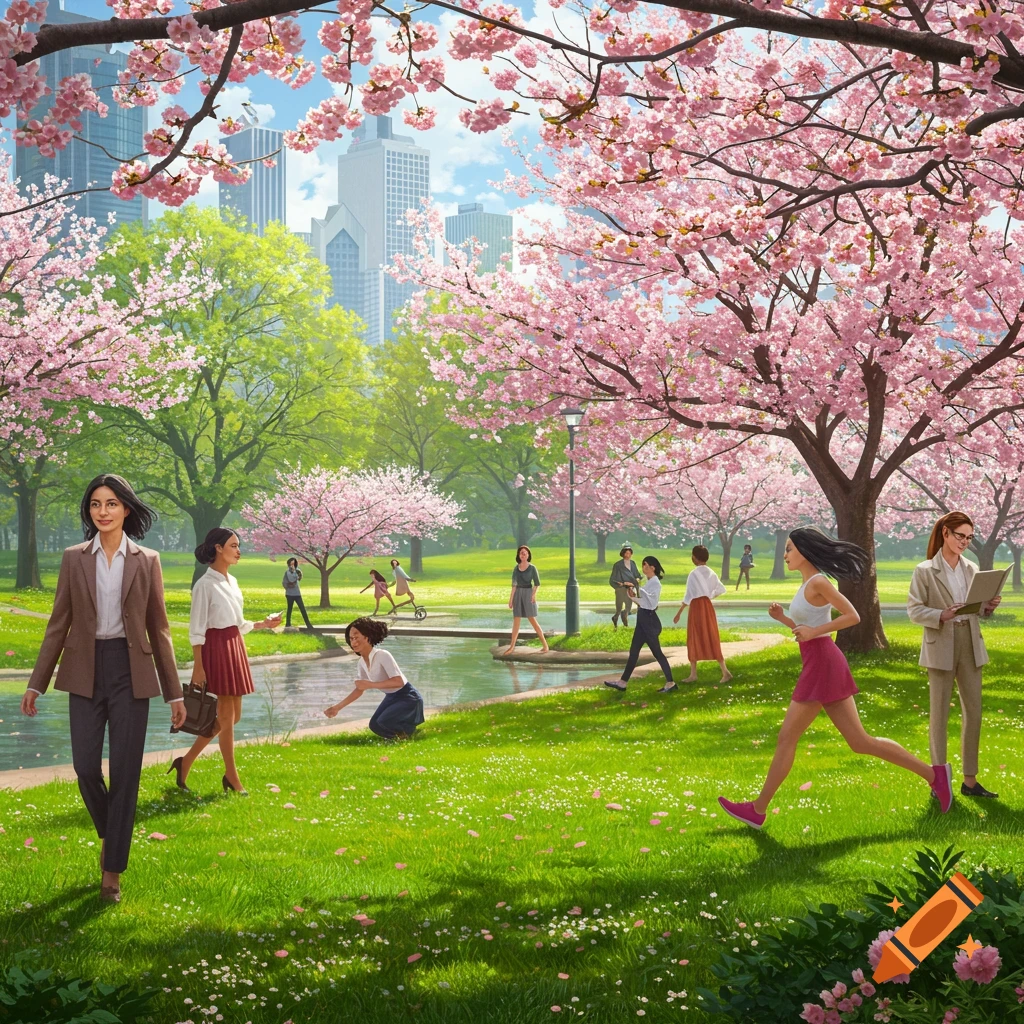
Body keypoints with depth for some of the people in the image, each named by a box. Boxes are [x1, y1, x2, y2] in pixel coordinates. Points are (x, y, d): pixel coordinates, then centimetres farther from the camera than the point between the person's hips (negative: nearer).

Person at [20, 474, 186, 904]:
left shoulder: (147, 561, 3)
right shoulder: (74, 558, 5)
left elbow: (159, 630, 5)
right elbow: (58, 625, 6)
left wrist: (174, 693, 4)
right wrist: (36, 683, 2)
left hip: (130, 672, -1)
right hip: (85, 672, 1)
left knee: (124, 772, 0)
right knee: (86, 768, -3)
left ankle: (112, 869, 9)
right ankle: (110, 832, 28)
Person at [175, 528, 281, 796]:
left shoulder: (232, 581, 12)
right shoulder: (205, 584, -12)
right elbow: (196, 630, -13)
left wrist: (263, 625, 8)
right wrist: (198, 667, -16)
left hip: (235, 646, 9)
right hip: (217, 647, -9)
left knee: (233, 715, 10)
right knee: (227, 716, 0)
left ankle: (187, 761, 20)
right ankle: (232, 777, 12)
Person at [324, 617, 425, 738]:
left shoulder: (382, 655, -27)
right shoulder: (362, 662, -1)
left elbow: (399, 681, -32)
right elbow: (359, 690, 7)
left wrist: (370, 684, -33)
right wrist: (337, 707, 2)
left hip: (407, 697, -8)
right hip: (391, 697, 8)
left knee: (384, 720, -26)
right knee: (375, 725, 3)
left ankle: (410, 731, 3)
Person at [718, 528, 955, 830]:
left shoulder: (818, 582, -11)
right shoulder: (808, 585, 17)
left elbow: (853, 616, -15)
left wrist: (814, 632, -18)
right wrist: (783, 619, 10)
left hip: (823, 665, -10)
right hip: (819, 665, 10)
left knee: (787, 737, -2)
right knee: (859, 742, 7)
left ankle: (758, 809, 6)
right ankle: (932, 773, 8)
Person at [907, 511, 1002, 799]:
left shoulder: (971, 569, 9)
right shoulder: (925, 570, -5)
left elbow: (976, 609, 14)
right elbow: (914, 610, -8)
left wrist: (988, 607, -7)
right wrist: (942, 616, -24)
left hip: (970, 645, 5)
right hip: (941, 646, -5)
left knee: (973, 712, 6)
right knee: (939, 714, 2)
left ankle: (970, 780, 15)